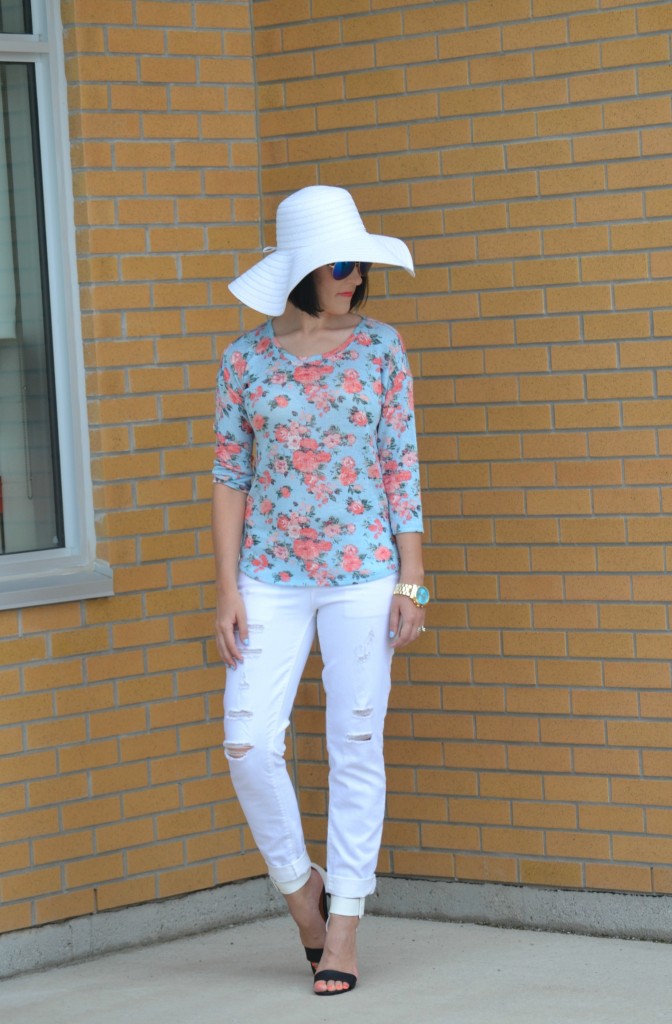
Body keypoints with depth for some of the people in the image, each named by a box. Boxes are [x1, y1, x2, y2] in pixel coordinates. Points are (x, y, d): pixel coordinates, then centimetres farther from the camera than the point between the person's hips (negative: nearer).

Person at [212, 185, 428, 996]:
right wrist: (227, 591, -1)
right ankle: (298, 883, 18)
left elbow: (402, 467, 2)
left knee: (356, 747, 2)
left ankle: (343, 927, 11)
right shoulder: (246, 360, 2)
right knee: (249, 744, -7)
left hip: (362, 573, -1)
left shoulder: (380, 348, 2)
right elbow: (230, 479, 4)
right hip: (272, 578, 1)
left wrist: (412, 579, -3)